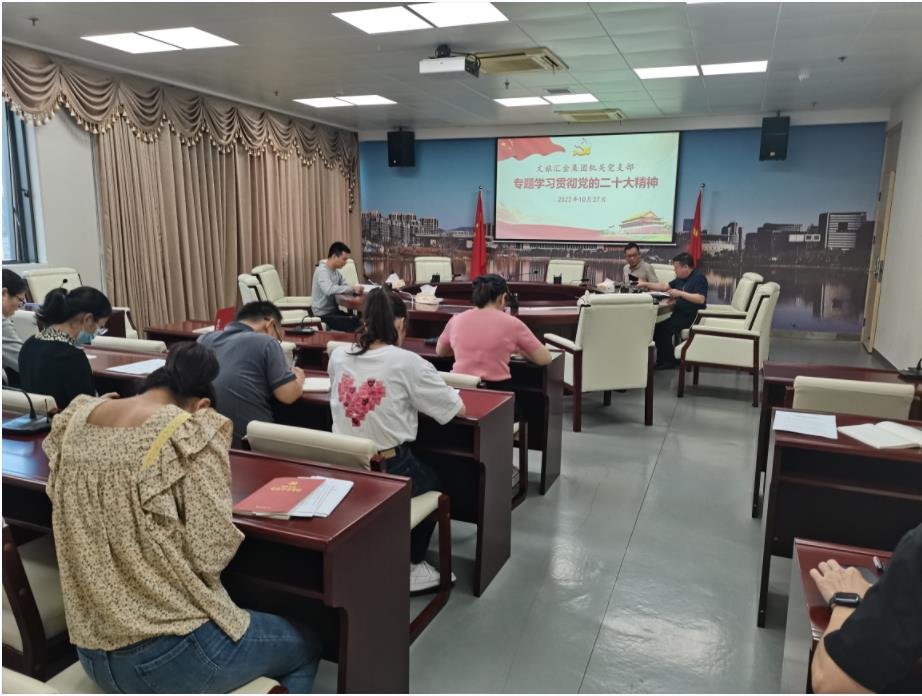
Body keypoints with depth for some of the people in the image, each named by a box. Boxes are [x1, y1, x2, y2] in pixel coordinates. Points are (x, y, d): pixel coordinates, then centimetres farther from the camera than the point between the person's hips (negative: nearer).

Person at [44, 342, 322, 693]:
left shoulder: (78, 419, 0)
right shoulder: (190, 433, -19)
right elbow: (210, 554, -19)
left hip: (92, 651, 8)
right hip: (167, 655, -7)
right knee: (304, 648, 20)